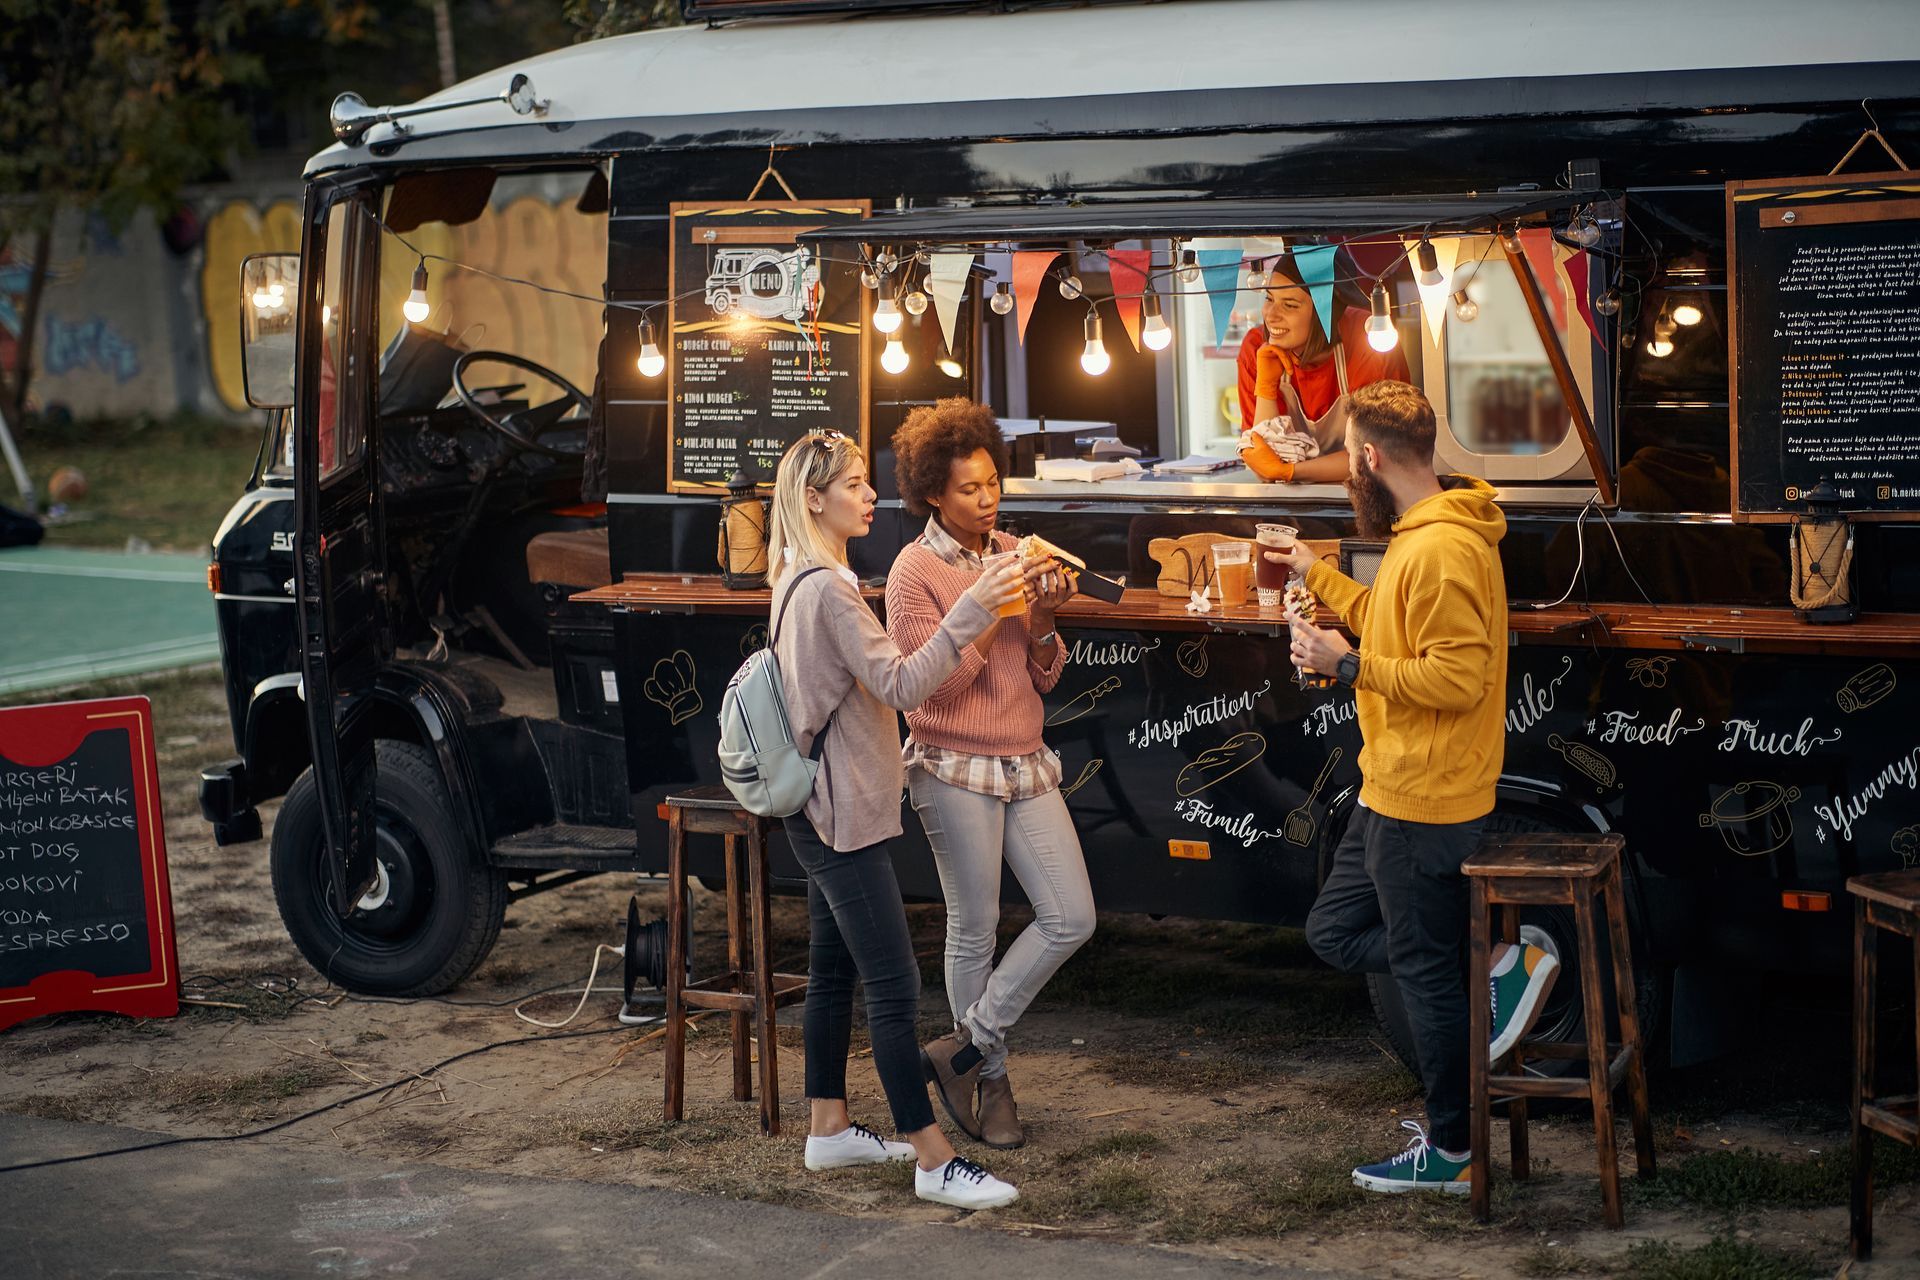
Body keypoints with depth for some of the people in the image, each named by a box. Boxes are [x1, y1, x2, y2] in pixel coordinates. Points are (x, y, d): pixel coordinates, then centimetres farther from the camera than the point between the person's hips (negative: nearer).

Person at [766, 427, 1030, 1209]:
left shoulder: (801, 581, 14)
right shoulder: (827, 587, -19)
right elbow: (900, 685, -24)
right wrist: (971, 612, -28)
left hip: (827, 811, 11)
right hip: (842, 813, -11)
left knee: (835, 970, 16)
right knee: (895, 986, -9)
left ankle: (829, 1129, 25)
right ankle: (933, 1161, -7)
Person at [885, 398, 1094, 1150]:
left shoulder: (1013, 554, 9)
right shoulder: (916, 571, -8)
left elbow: (1042, 677, 11)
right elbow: (933, 685, -15)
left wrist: (1044, 623, -9)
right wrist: (996, 612, -18)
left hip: (1024, 765, 6)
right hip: (955, 769, -6)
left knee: (1072, 918, -1)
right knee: (975, 931, 4)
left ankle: (966, 1047, 9)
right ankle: (989, 1079, 20)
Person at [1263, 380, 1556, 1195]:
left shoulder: (1442, 551, -23)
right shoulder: (1421, 536, 10)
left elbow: (1459, 676, -27)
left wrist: (1347, 664, -21)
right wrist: (1316, 575, 24)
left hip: (1424, 803, -11)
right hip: (1393, 791, 11)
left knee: (1426, 971, 1)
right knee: (1335, 931, 17)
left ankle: (1452, 1150, 14)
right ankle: (1496, 971, 14)